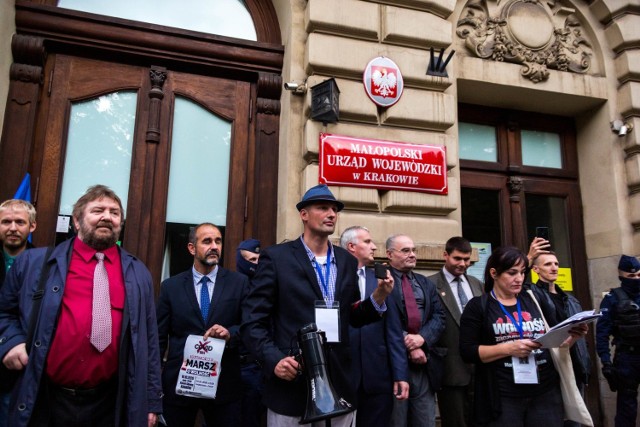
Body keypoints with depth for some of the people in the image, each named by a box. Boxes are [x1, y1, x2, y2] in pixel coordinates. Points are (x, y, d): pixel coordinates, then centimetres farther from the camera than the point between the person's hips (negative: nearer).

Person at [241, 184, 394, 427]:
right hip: (290, 382, -4)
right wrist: (273, 359, -19)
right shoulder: (276, 257, -5)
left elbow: (352, 317, 12)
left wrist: (378, 297, -5)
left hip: (339, 384, 4)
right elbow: (252, 322, -6)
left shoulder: (347, 261, 9)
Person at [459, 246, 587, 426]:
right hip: (503, 400, -3)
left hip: (546, 394, 4)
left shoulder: (534, 301, 11)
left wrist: (572, 337, -2)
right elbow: (467, 352, -8)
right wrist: (509, 348, -17)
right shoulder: (478, 306, -1)